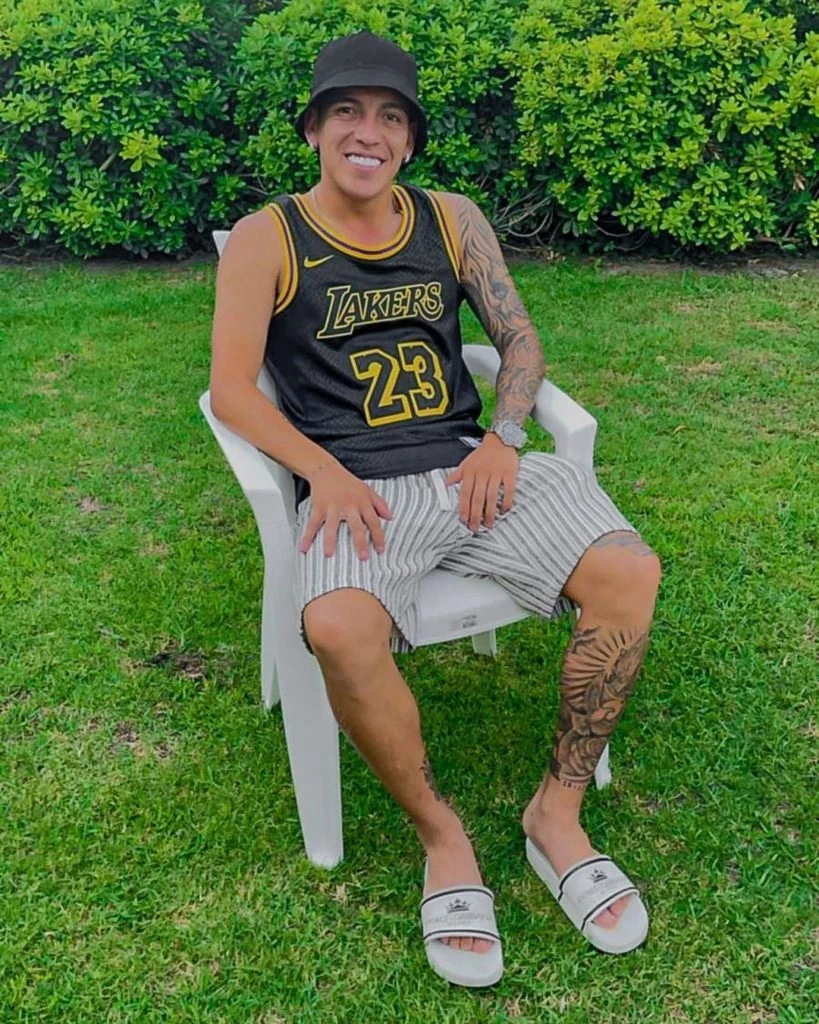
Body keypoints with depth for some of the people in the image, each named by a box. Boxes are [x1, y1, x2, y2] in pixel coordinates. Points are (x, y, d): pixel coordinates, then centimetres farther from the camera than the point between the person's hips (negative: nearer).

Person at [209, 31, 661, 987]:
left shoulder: (453, 220, 15)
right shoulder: (265, 240, 5)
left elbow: (520, 341, 14)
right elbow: (231, 387, -3)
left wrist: (503, 440, -5)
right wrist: (326, 474, -17)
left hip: (470, 464, 4)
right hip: (352, 484, -3)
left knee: (629, 573, -19)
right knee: (341, 629, -36)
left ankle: (558, 815, -1)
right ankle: (442, 836, -8)